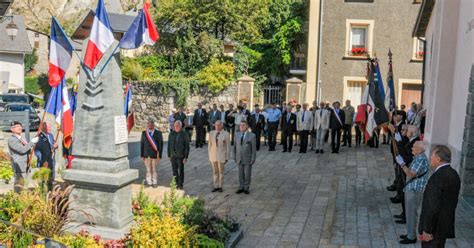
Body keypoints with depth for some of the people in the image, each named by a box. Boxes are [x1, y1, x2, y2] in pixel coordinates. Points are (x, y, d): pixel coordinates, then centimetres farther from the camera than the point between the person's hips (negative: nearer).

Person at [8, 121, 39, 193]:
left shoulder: (21, 139, 20)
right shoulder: (11, 140, -7)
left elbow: (28, 150, 19)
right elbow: (22, 150, -18)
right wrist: (32, 142, -14)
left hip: (25, 165, 8)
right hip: (19, 166, -8)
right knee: (19, 184, -12)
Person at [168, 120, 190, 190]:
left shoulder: (184, 135, -9)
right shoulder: (171, 134, 2)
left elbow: (187, 147, -7)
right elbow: (169, 145, 8)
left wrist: (186, 157, -11)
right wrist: (169, 155, 7)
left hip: (181, 156, -3)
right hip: (173, 156, 3)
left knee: (181, 171, 6)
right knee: (174, 172, 9)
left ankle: (180, 185, 18)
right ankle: (176, 185, 21)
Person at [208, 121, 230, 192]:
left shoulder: (226, 134, -6)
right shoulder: (211, 133, 3)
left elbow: (228, 146, -4)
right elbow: (210, 144, 8)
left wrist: (227, 157, -4)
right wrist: (209, 155, 7)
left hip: (221, 155, -3)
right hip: (213, 155, 3)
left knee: (221, 171, 5)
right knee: (215, 171, 9)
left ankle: (220, 186, 15)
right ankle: (216, 186, 17)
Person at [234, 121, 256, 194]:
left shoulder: (252, 136, -12)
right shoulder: (237, 135, 1)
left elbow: (254, 148, -10)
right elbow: (235, 146, 7)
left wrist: (253, 159, -12)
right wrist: (235, 157, 5)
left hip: (248, 159, -3)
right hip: (239, 159, 4)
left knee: (247, 174, 6)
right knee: (241, 174, 11)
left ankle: (246, 188, 21)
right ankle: (241, 188, 22)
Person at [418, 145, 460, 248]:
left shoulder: (437, 177, -25)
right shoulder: (453, 174, 4)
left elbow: (433, 207, -26)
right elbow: (452, 202, 11)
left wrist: (427, 230, -18)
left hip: (435, 227, -8)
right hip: (447, 223, 8)